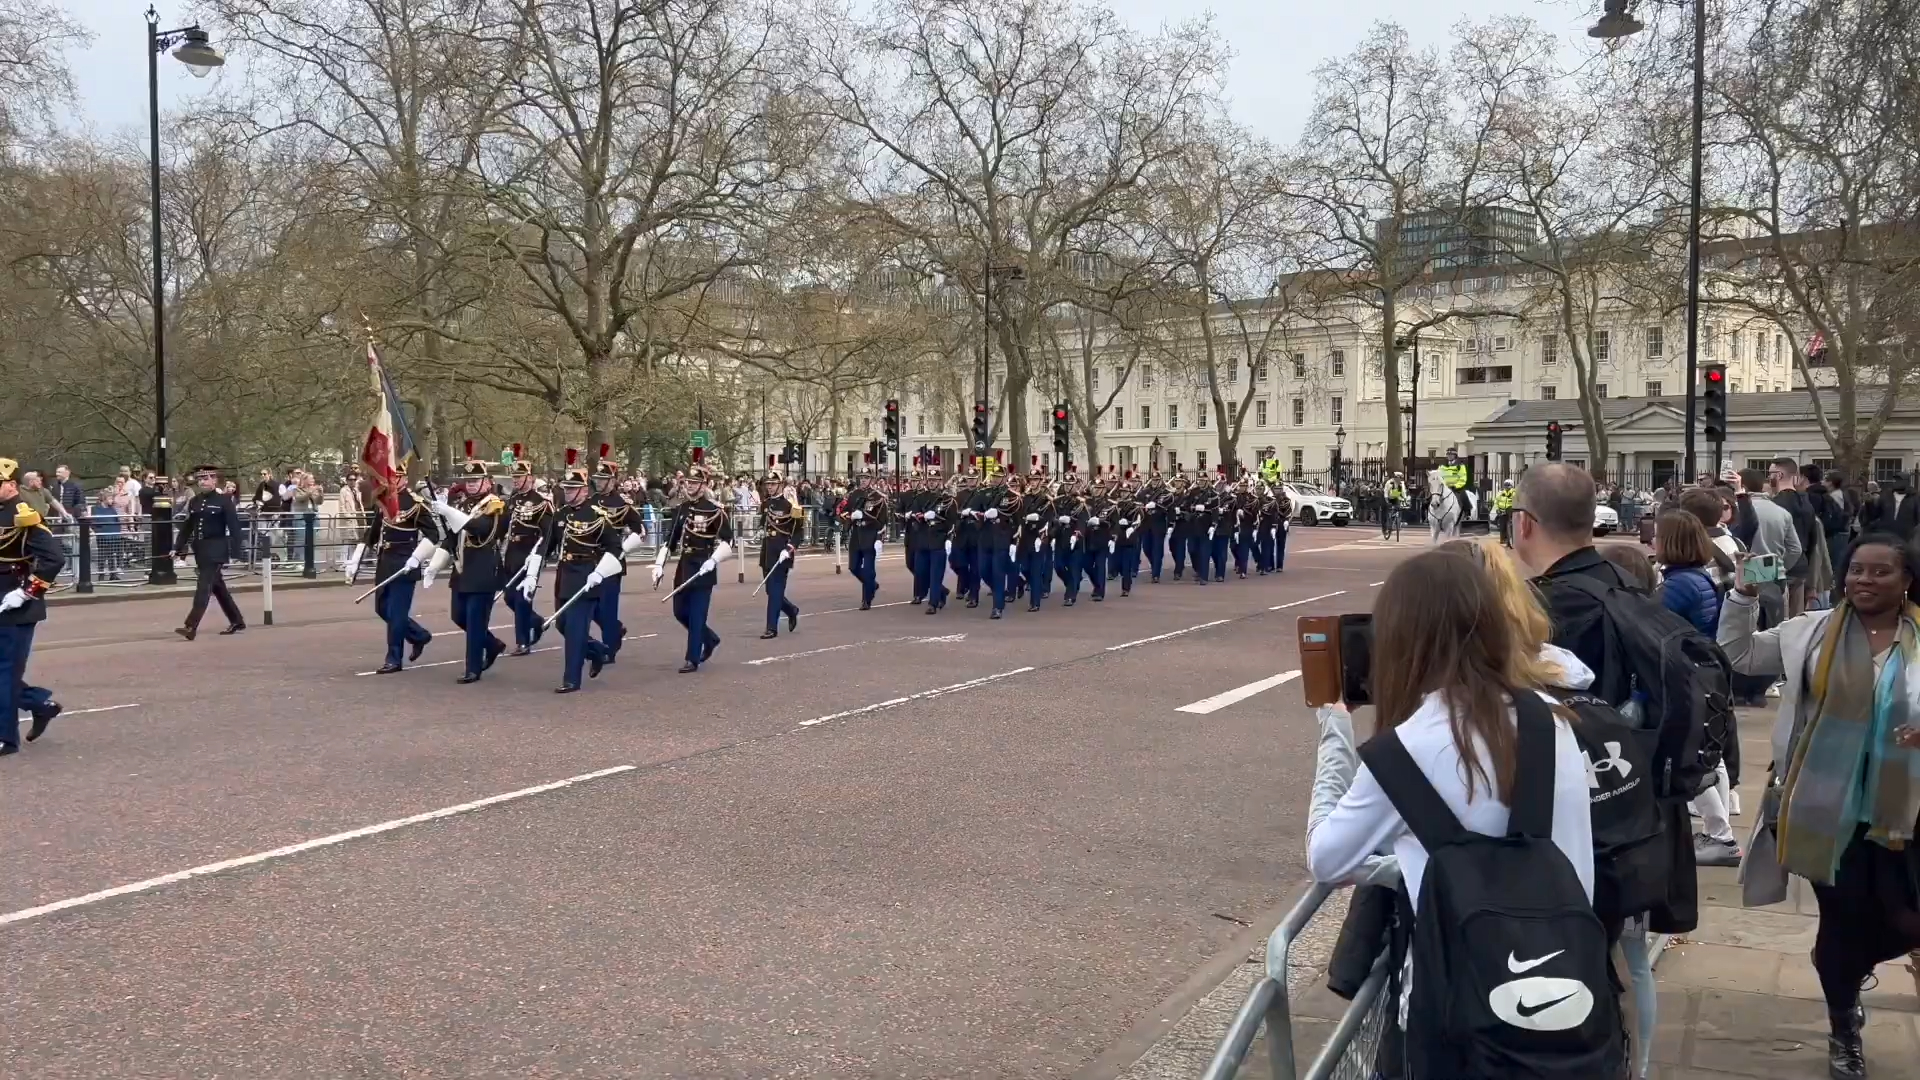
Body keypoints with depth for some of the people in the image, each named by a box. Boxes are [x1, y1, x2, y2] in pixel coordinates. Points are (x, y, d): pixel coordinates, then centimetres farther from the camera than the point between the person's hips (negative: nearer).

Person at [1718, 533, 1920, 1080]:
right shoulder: (1814, 631, 1)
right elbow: (1738, 653, 6)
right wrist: (1745, 594, -6)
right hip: (1829, 809, 0)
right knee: (1841, 919, 10)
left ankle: (1839, 964, 38)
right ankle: (1843, 1031, 33)